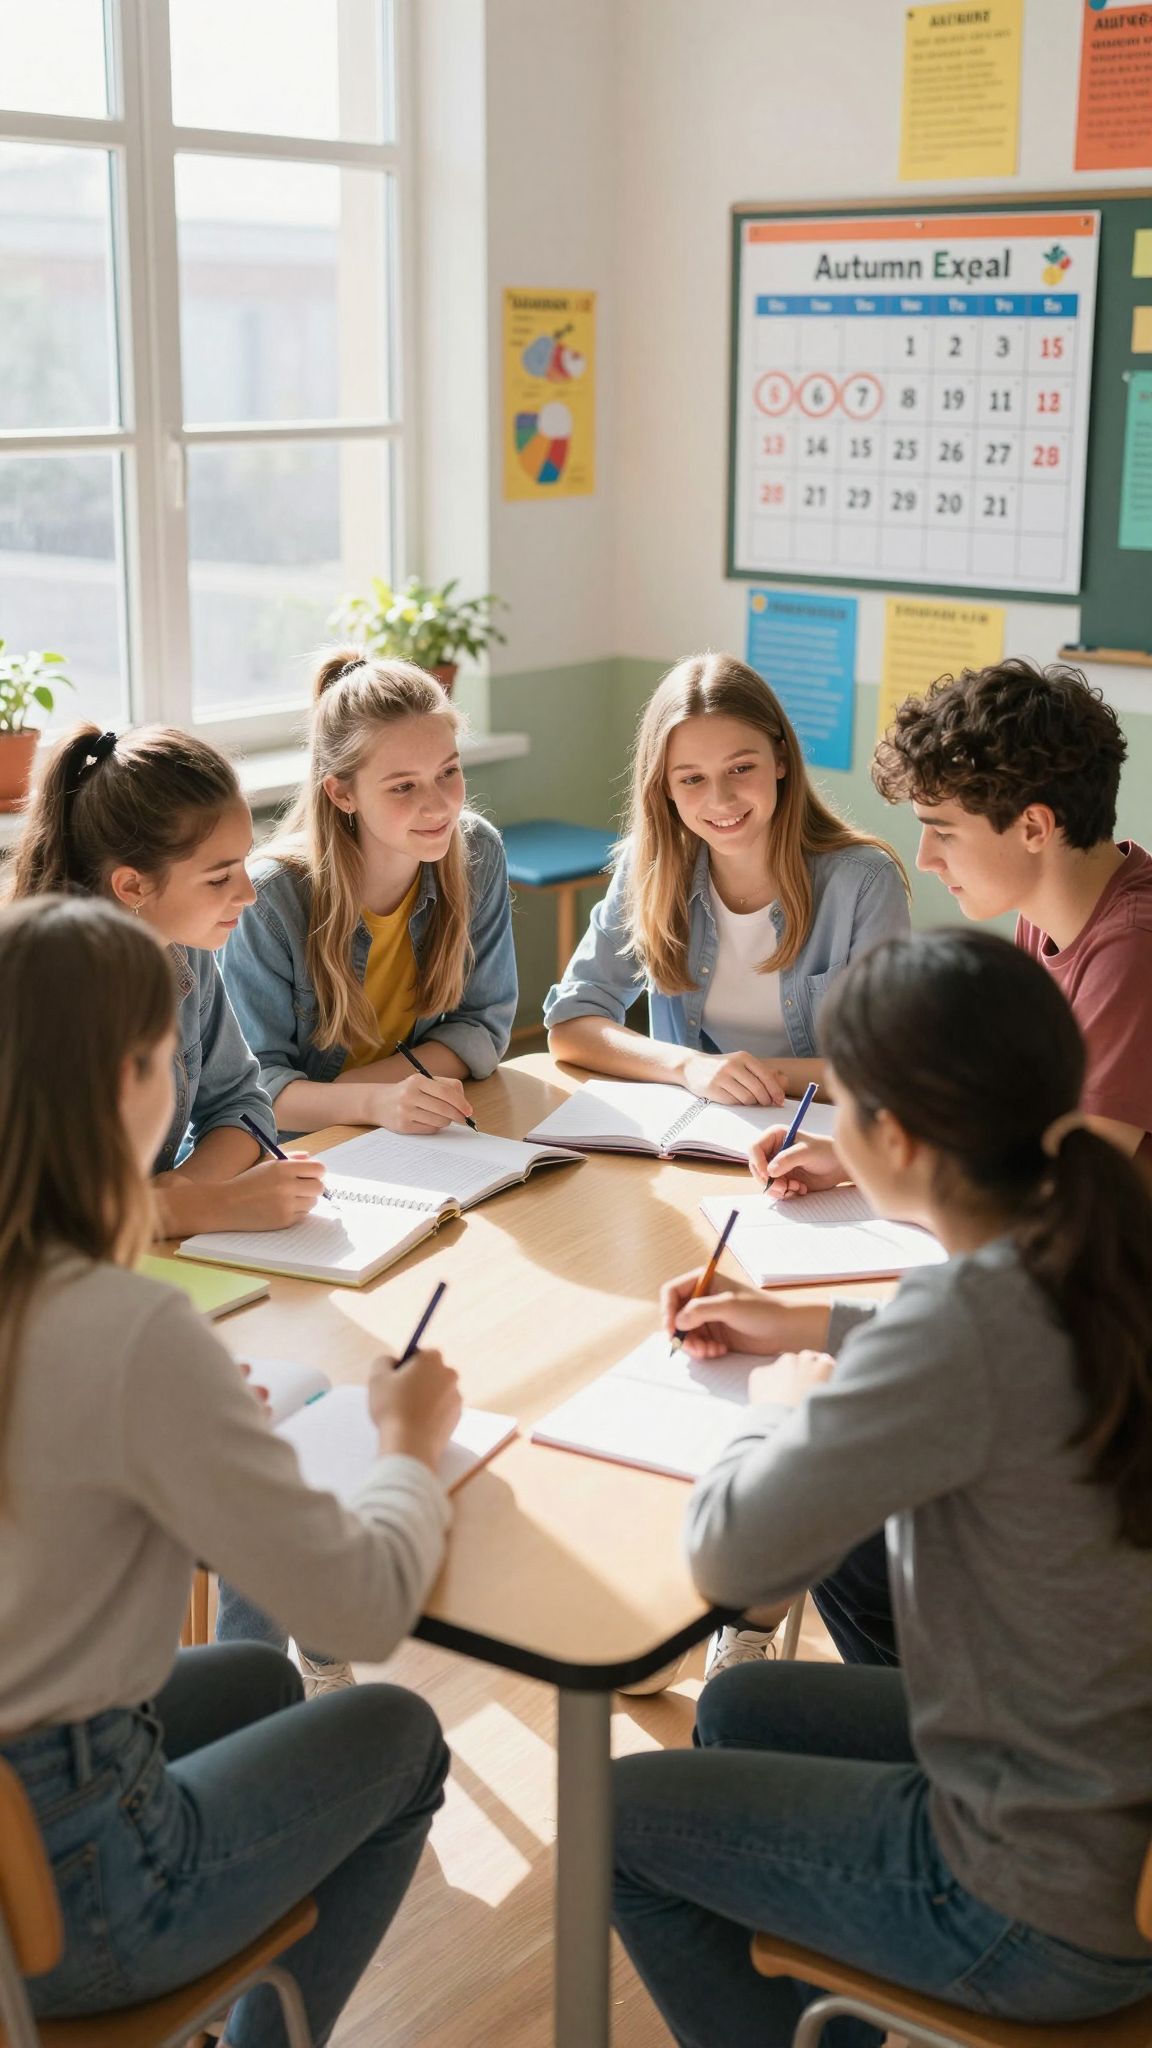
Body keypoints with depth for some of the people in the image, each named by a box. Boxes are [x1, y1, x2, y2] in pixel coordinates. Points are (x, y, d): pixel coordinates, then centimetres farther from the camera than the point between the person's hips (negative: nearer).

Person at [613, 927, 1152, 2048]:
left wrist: (781, 1405, -5)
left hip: (1052, 1913, -8)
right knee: (737, 1709, 26)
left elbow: (730, 1554, -25)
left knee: (622, 1817, 12)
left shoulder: (971, 1316, -32)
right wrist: (818, 1329, 15)